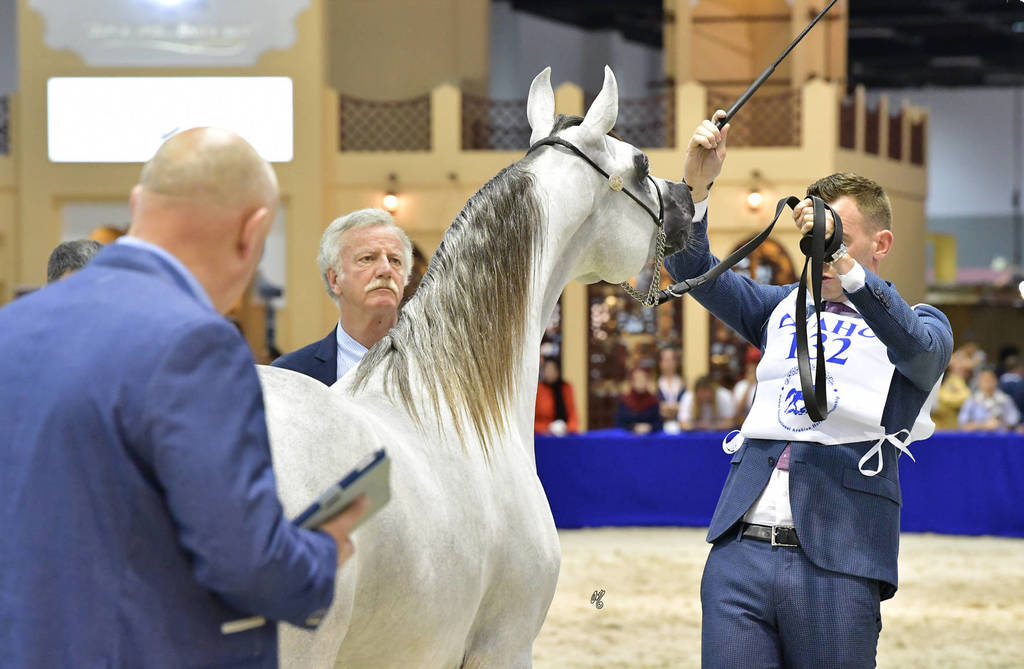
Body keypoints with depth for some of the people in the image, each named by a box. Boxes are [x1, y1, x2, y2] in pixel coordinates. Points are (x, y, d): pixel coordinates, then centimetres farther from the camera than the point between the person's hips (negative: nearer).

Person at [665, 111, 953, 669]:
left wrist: (845, 267, -30)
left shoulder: (920, 325, 8)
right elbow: (693, 271, 11)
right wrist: (695, 186, -7)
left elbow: (917, 346, -15)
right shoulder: (783, 308, 21)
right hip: (740, 553, 3)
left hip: (835, 565, -3)